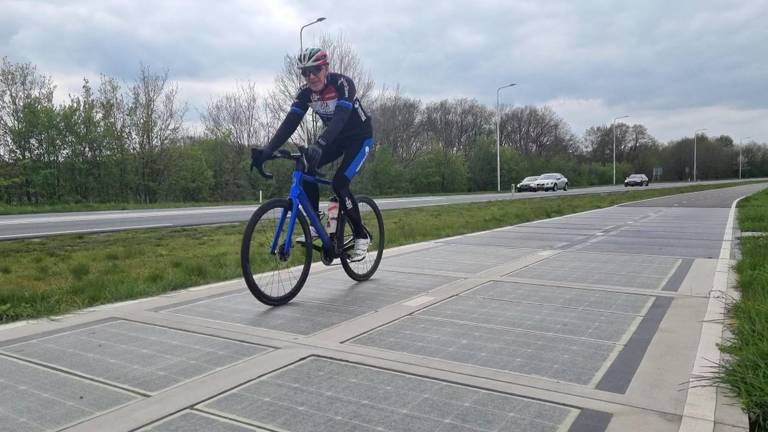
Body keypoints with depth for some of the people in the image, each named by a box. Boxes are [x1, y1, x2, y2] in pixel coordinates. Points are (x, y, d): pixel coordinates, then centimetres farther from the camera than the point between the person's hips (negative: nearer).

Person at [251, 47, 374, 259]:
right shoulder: (306, 92, -10)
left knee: (339, 184, -22)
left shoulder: (342, 83, -27)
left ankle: (361, 236, -6)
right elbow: (290, 123, -17)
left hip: (359, 137, -6)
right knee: (307, 170, -16)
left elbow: (340, 118, -41)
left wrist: (319, 144, -57)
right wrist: (267, 150, -31)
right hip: (336, 138, 6)